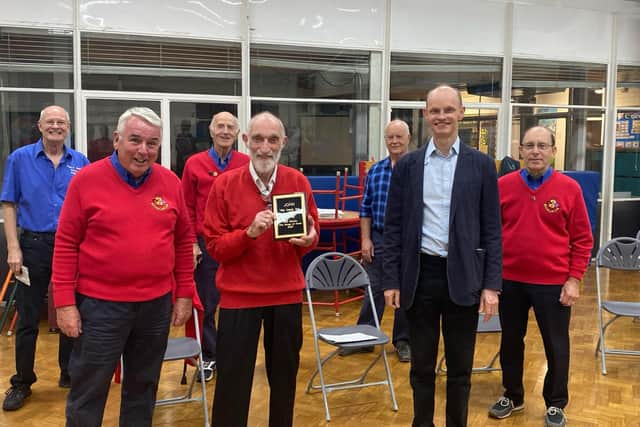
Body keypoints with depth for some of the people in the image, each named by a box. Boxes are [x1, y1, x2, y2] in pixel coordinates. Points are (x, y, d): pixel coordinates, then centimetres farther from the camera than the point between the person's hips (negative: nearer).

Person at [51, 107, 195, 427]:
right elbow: (66, 244, -6)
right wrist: (64, 302, -8)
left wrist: (184, 293, 6)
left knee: (143, 386, 18)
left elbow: (184, 240, 9)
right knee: (88, 392, 9)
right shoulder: (87, 180, -8)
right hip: (100, 304, -3)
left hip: (157, 303, 3)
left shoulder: (171, 182, 2)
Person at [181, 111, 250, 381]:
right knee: (206, 303, 8)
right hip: (206, 244, 0)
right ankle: (209, 356, 23)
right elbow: (187, 208, 3)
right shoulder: (195, 164, 2)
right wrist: (191, 243, -3)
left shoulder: (247, 164, 2)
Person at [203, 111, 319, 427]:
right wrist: (249, 233, -23)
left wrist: (308, 238, -16)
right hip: (239, 295, -2)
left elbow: (312, 233, 7)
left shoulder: (298, 182, -1)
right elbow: (214, 246, -7)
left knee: (284, 375, 16)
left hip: (287, 294, 3)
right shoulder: (225, 184, -7)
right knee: (233, 380, 6)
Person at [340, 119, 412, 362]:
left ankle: (403, 341, 23)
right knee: (373, 291, 9)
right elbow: (366, 208, 9)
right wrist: (366, 239, 2)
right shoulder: (375, 171, 7)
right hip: (378, 240, 3)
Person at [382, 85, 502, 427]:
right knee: (421, 366, 12)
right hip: (420, 274, 1)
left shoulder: (481, 165, 1)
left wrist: (491, 284, -4)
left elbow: (491, 229, 0)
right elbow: (393, 227, 4)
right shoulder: (407, 165, 3)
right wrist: (392, 280, 0)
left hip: (463, 276, 0)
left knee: (460, 367, 11)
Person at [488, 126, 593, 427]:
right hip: (510, 280, 2)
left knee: (556, 346, 10)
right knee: (511, 341, 15)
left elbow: (582, 238, -2)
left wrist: (574, 279, -7)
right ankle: (512, 396, 34)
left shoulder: (569, 188, -5)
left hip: (554, 282, -1)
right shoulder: (502, 186, -2)